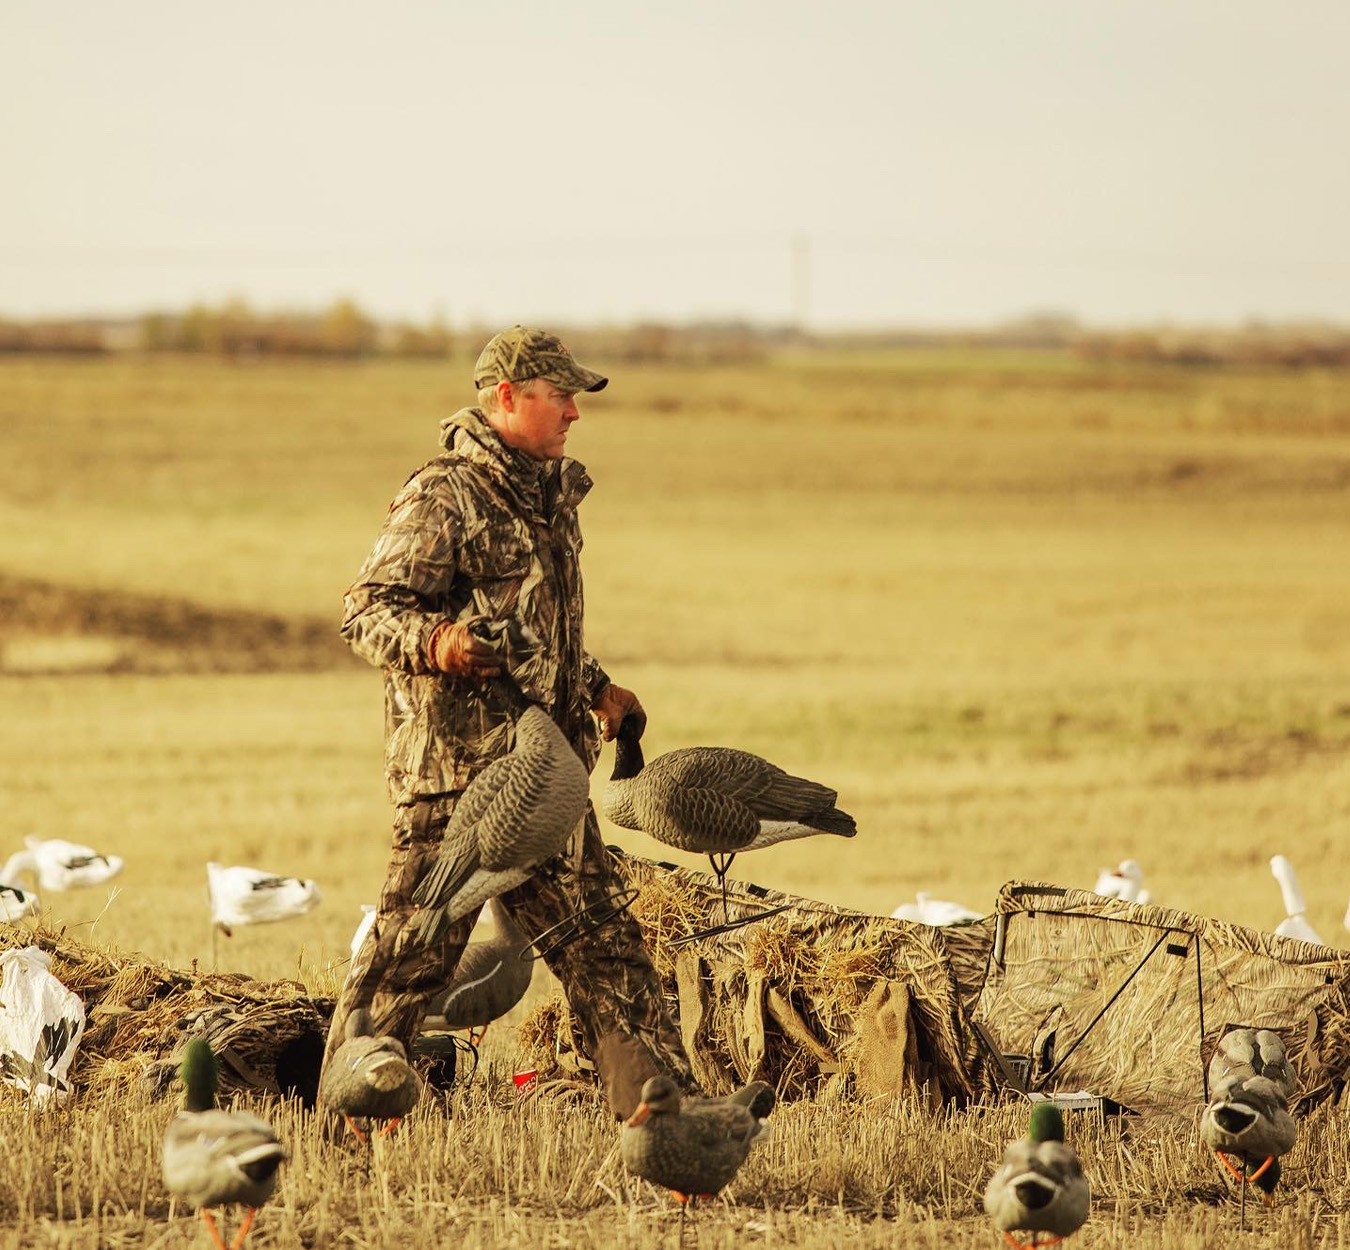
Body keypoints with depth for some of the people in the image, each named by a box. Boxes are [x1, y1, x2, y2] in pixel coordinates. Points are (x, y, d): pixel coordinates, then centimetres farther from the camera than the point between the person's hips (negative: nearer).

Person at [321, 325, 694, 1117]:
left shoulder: (548, 495, 17)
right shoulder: (444, 497, -11)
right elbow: (368, 612, -17)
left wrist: (597, 691, 28)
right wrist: (434, 640, -34)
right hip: (457, 766, -9)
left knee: (601, 943, 10)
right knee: (414, 948, -6)